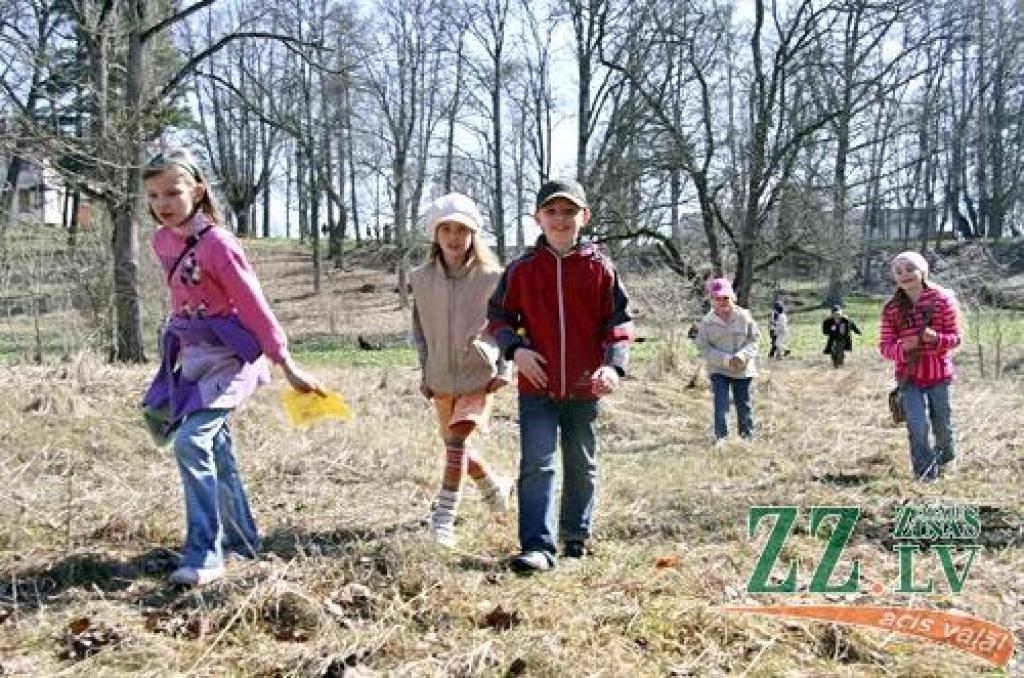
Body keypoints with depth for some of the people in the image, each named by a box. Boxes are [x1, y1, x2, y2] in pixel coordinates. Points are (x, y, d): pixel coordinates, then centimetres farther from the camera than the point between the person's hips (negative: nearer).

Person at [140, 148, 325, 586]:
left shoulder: (218, 244, -18)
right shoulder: (162, 242, 4)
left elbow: (255, 308, -16)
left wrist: (288, 368, -13)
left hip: (229, 355, -8)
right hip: (193, 356, 8)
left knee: (192, 442, -22)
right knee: (214, 449, 15)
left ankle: (204, 556, -16)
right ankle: (240, 540, 30)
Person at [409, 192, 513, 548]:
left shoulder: (491, 277, -9)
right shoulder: (422, 279, 0)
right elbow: (419, 330, 11)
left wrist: (505, 370, -6)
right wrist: (425, 371, 7)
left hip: (479, 376, -4)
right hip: (441, 378, 4)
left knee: (457, 441, -17)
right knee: (455, 445, 15)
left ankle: (443, 518, -10)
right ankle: (496, 486, 41)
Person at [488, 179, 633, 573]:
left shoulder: (599, 267, -2)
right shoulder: (522, 268, -1)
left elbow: (620, 320, 0)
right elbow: (498, 315, 7)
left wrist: (614, 365, -16)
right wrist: (515, 349, -11)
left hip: (585, 388, 1)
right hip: (536, 386, -1)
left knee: (582, 467, 14)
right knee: (537, 464, -7)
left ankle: (577, 536, 32)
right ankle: (538, 546, -5)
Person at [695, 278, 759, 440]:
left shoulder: (744, 316, -6)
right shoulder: (707, 321, -8)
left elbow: (753, 340, -1)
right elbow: (703, 347, -8)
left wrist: (742, 356, -19)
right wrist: (725, 359, -19)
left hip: (743, 369, 1)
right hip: (718, 370, -1)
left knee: (744, 403, 13)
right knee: (721, 404, -7)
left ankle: (748, 435, 28)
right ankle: (721, 437, 1)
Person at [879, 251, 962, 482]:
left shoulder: (943, 299, -6)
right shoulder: (891, 308, -2)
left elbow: (956, 337, -3)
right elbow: (884, 346, 0)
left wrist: (936, 338, -24)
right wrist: (902, 347, -22)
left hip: (939, 375, 0)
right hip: (910, 376, 0)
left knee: (942, 425, 11)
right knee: (918, 425, -10)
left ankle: (944, 457, 42)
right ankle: (925, 472, 7)